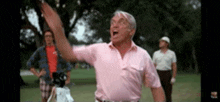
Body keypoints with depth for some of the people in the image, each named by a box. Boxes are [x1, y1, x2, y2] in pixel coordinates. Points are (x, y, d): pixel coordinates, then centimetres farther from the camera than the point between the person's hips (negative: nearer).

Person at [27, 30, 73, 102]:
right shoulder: (40, 51, 7)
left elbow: (67, 65, 11)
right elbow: (29, 63, 11)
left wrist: (68, 78, 3)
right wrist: (37, 74, -1)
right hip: (45, 80, 0)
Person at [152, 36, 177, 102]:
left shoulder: (172, 53, 4)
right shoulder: (156, 53, 7)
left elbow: (174, 66, 1)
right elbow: (154, 66, 7)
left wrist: (173, 77, -8)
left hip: (167, 74, -1)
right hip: (158, 74, 1)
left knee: (168, 93, 1)